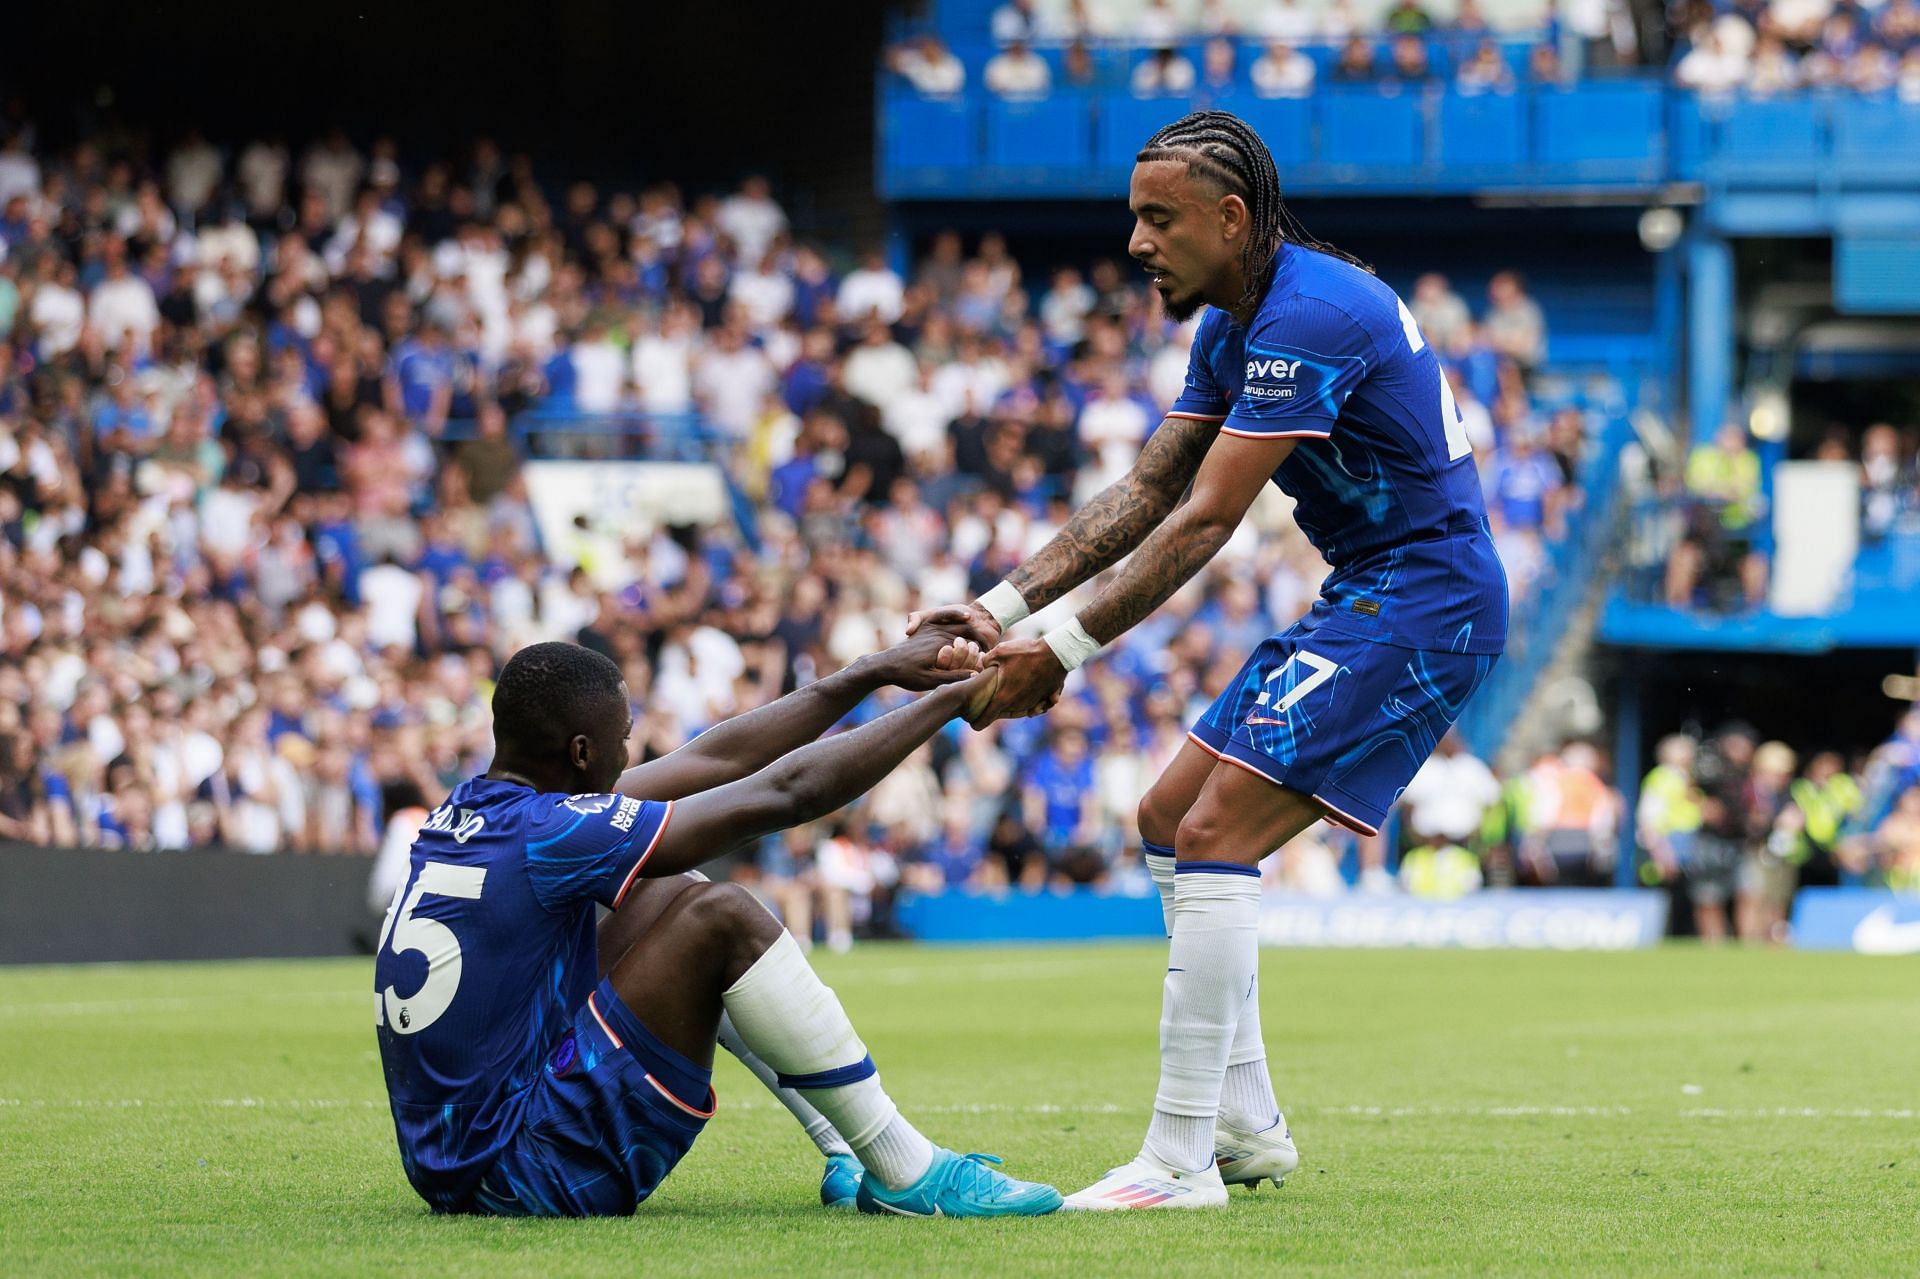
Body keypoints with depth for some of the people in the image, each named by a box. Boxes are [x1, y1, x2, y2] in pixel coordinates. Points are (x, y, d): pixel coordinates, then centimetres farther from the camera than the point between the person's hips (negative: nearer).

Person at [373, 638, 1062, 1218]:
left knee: (670, 896, 20)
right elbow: (782, 794, -13)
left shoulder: (473, 807, 7)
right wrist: (947, 700, -1)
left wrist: (875, 671, 17)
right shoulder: (541, 834, -19)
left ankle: (849, 1156, 19)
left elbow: (714, 760, 14)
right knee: (722, 918, -16)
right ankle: (908, 1177, -9)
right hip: (521, 1178, -10)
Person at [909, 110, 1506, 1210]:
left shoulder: (1308, 316, -21)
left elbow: (1206, 522, -23)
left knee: (1213, 833, -19)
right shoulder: (1233, 324, 11)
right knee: (1173, 818, 13)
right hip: (1368, 597, 11)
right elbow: (1149, 489, 12)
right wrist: (1007, 605, 2)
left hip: (1420, 602, -11)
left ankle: (1180, 1160, -20)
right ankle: (1245, 1127, 17)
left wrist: (1064, 652, -22)